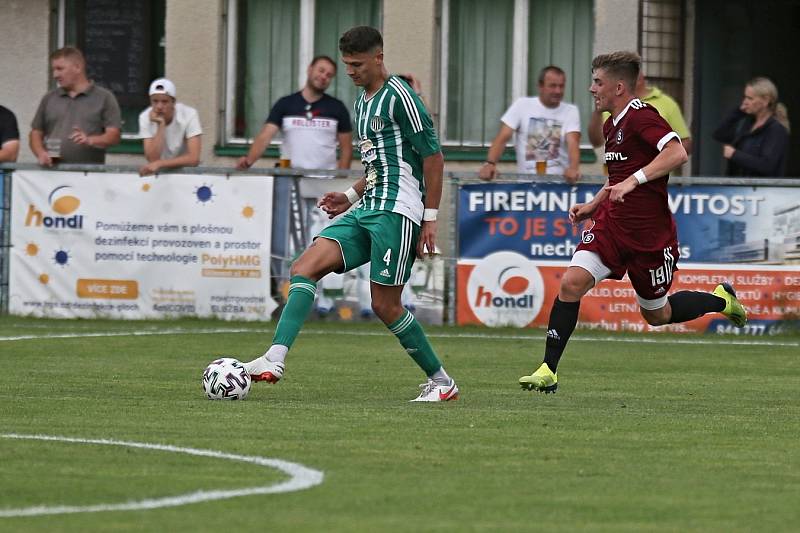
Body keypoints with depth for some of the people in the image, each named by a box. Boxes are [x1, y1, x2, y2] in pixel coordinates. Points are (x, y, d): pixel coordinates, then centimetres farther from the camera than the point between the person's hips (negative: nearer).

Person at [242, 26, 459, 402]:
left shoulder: (398, 96, -10)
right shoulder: (363, 101, 19)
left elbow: (433, 156, -11)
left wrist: (430, 218, -13)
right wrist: (351, 196, 17)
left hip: (396, 211, -9)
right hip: (368, 209, 9)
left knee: (385, 304, -8)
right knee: (305, 266, -9)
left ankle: (441, 382, 7)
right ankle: (275, 359, -21)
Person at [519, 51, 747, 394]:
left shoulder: (641, 116, -15)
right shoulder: (611, 125, 13)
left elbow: (677, 153, -29)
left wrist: (632, 181, -33)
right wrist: (593, 205, 17)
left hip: (650, 233, -7)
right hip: (612, 224, 7)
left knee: (657, 315, 9)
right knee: (572, 282, -14)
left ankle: (721, 299, 36)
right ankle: (548, 371, -13)